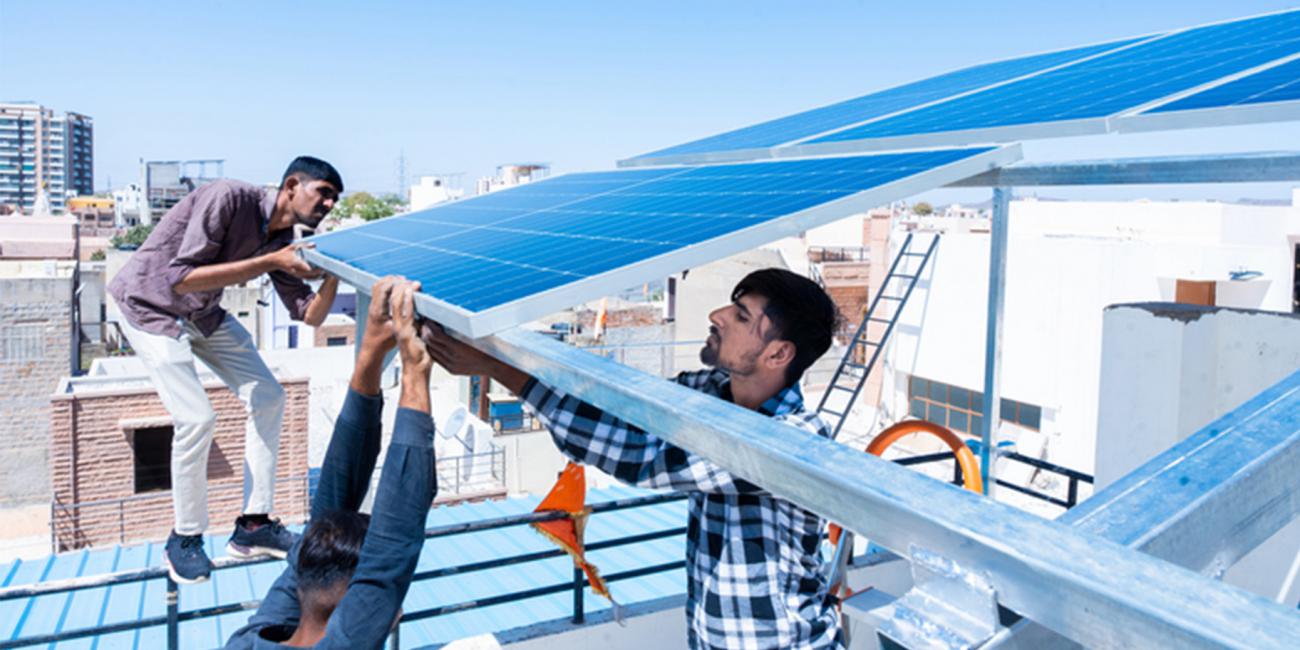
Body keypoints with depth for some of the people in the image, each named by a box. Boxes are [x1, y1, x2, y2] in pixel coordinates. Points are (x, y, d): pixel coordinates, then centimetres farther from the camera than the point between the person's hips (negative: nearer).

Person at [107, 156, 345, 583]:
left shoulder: (283, 242, -6)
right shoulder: (229, 198, -27)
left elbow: (310, 316, -4)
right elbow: (181, 278, -34)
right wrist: (270, 262, -36)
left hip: (203, 314, 8)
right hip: (149, 305, -8)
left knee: (268, 398, 0)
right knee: (196, 418, -17)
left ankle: (254, 525, 8)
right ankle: (184, 540, 5)